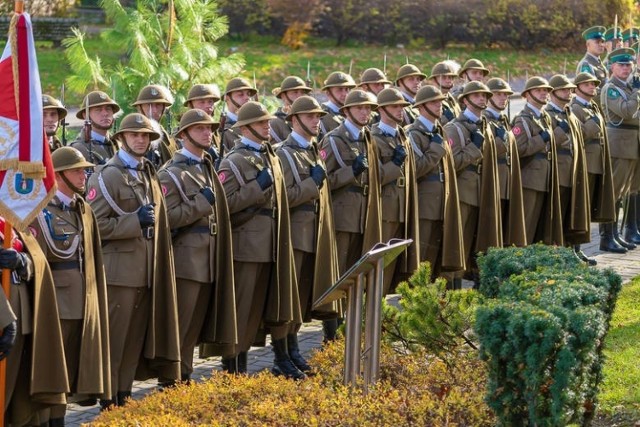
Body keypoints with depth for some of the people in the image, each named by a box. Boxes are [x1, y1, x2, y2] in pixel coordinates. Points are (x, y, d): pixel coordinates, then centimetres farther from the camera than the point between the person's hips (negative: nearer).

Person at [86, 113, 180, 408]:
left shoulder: (149, 174, 16)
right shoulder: (107, 176, -8)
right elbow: (95, 224, -15)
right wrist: (135, 222, -19)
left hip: (146, 271, 7)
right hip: (119, 270, -7)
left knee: (135, 340, 11)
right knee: (113, 340, -3)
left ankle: (124, 398, 18)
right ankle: (109, 404, 3)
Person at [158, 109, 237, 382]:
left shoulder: (207, 168, 16)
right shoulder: (172, 173, -10)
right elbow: (167, 217, -19)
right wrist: (201, 203, -20)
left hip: (208, 260, 8)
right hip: (186, 260, -8)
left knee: (197, 323, 12)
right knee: (180, 325, -5)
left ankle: (184, 377, 20)